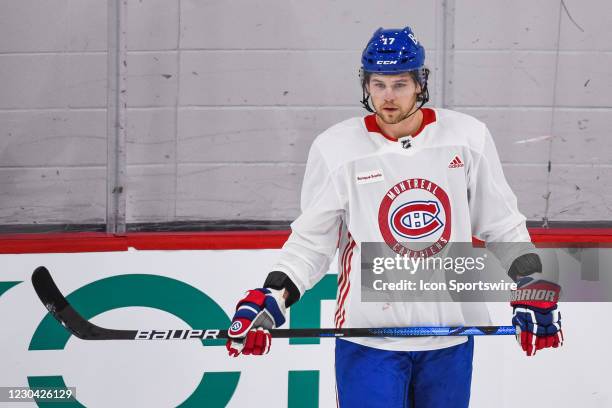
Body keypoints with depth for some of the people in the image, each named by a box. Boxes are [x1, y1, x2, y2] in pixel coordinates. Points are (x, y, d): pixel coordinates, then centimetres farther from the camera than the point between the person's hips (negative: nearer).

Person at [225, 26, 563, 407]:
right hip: (368, 340, -2)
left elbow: (501, 222, 7)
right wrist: (273, 297, -11)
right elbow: (311, 239, 1)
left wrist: (533, 285, 1)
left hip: (450, 336, 2)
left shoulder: (468, 137, -2)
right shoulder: (336, 148, -7)